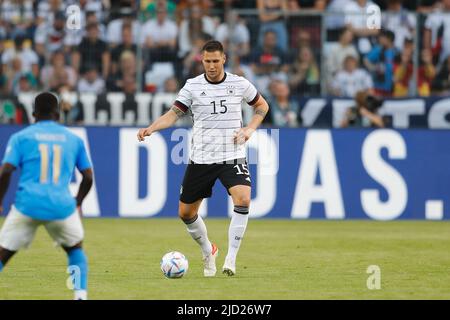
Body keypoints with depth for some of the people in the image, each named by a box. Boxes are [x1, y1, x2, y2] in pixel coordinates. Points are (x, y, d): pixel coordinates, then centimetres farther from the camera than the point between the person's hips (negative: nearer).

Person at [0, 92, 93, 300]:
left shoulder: (21, 137, 7)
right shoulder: (73, 139, 14)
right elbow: (88, 177, 16)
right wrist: (77, 203, 31)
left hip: (27, 205, -2)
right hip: (62, 206, 2)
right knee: (75, 248, 26)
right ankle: (80, 294, 12)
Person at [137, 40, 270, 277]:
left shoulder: (240, 84, 1)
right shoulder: (192, 86, -1)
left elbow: (262, 105, 16)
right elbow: (173, 114, -5)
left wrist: (250, 128, 0)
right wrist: (151, 128, -22)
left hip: (233, 157, -1)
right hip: (201, 158, 1)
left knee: (243, 199, -26)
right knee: (186, 212, 5)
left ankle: (231, 258, -17)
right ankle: (208, 252, 32)